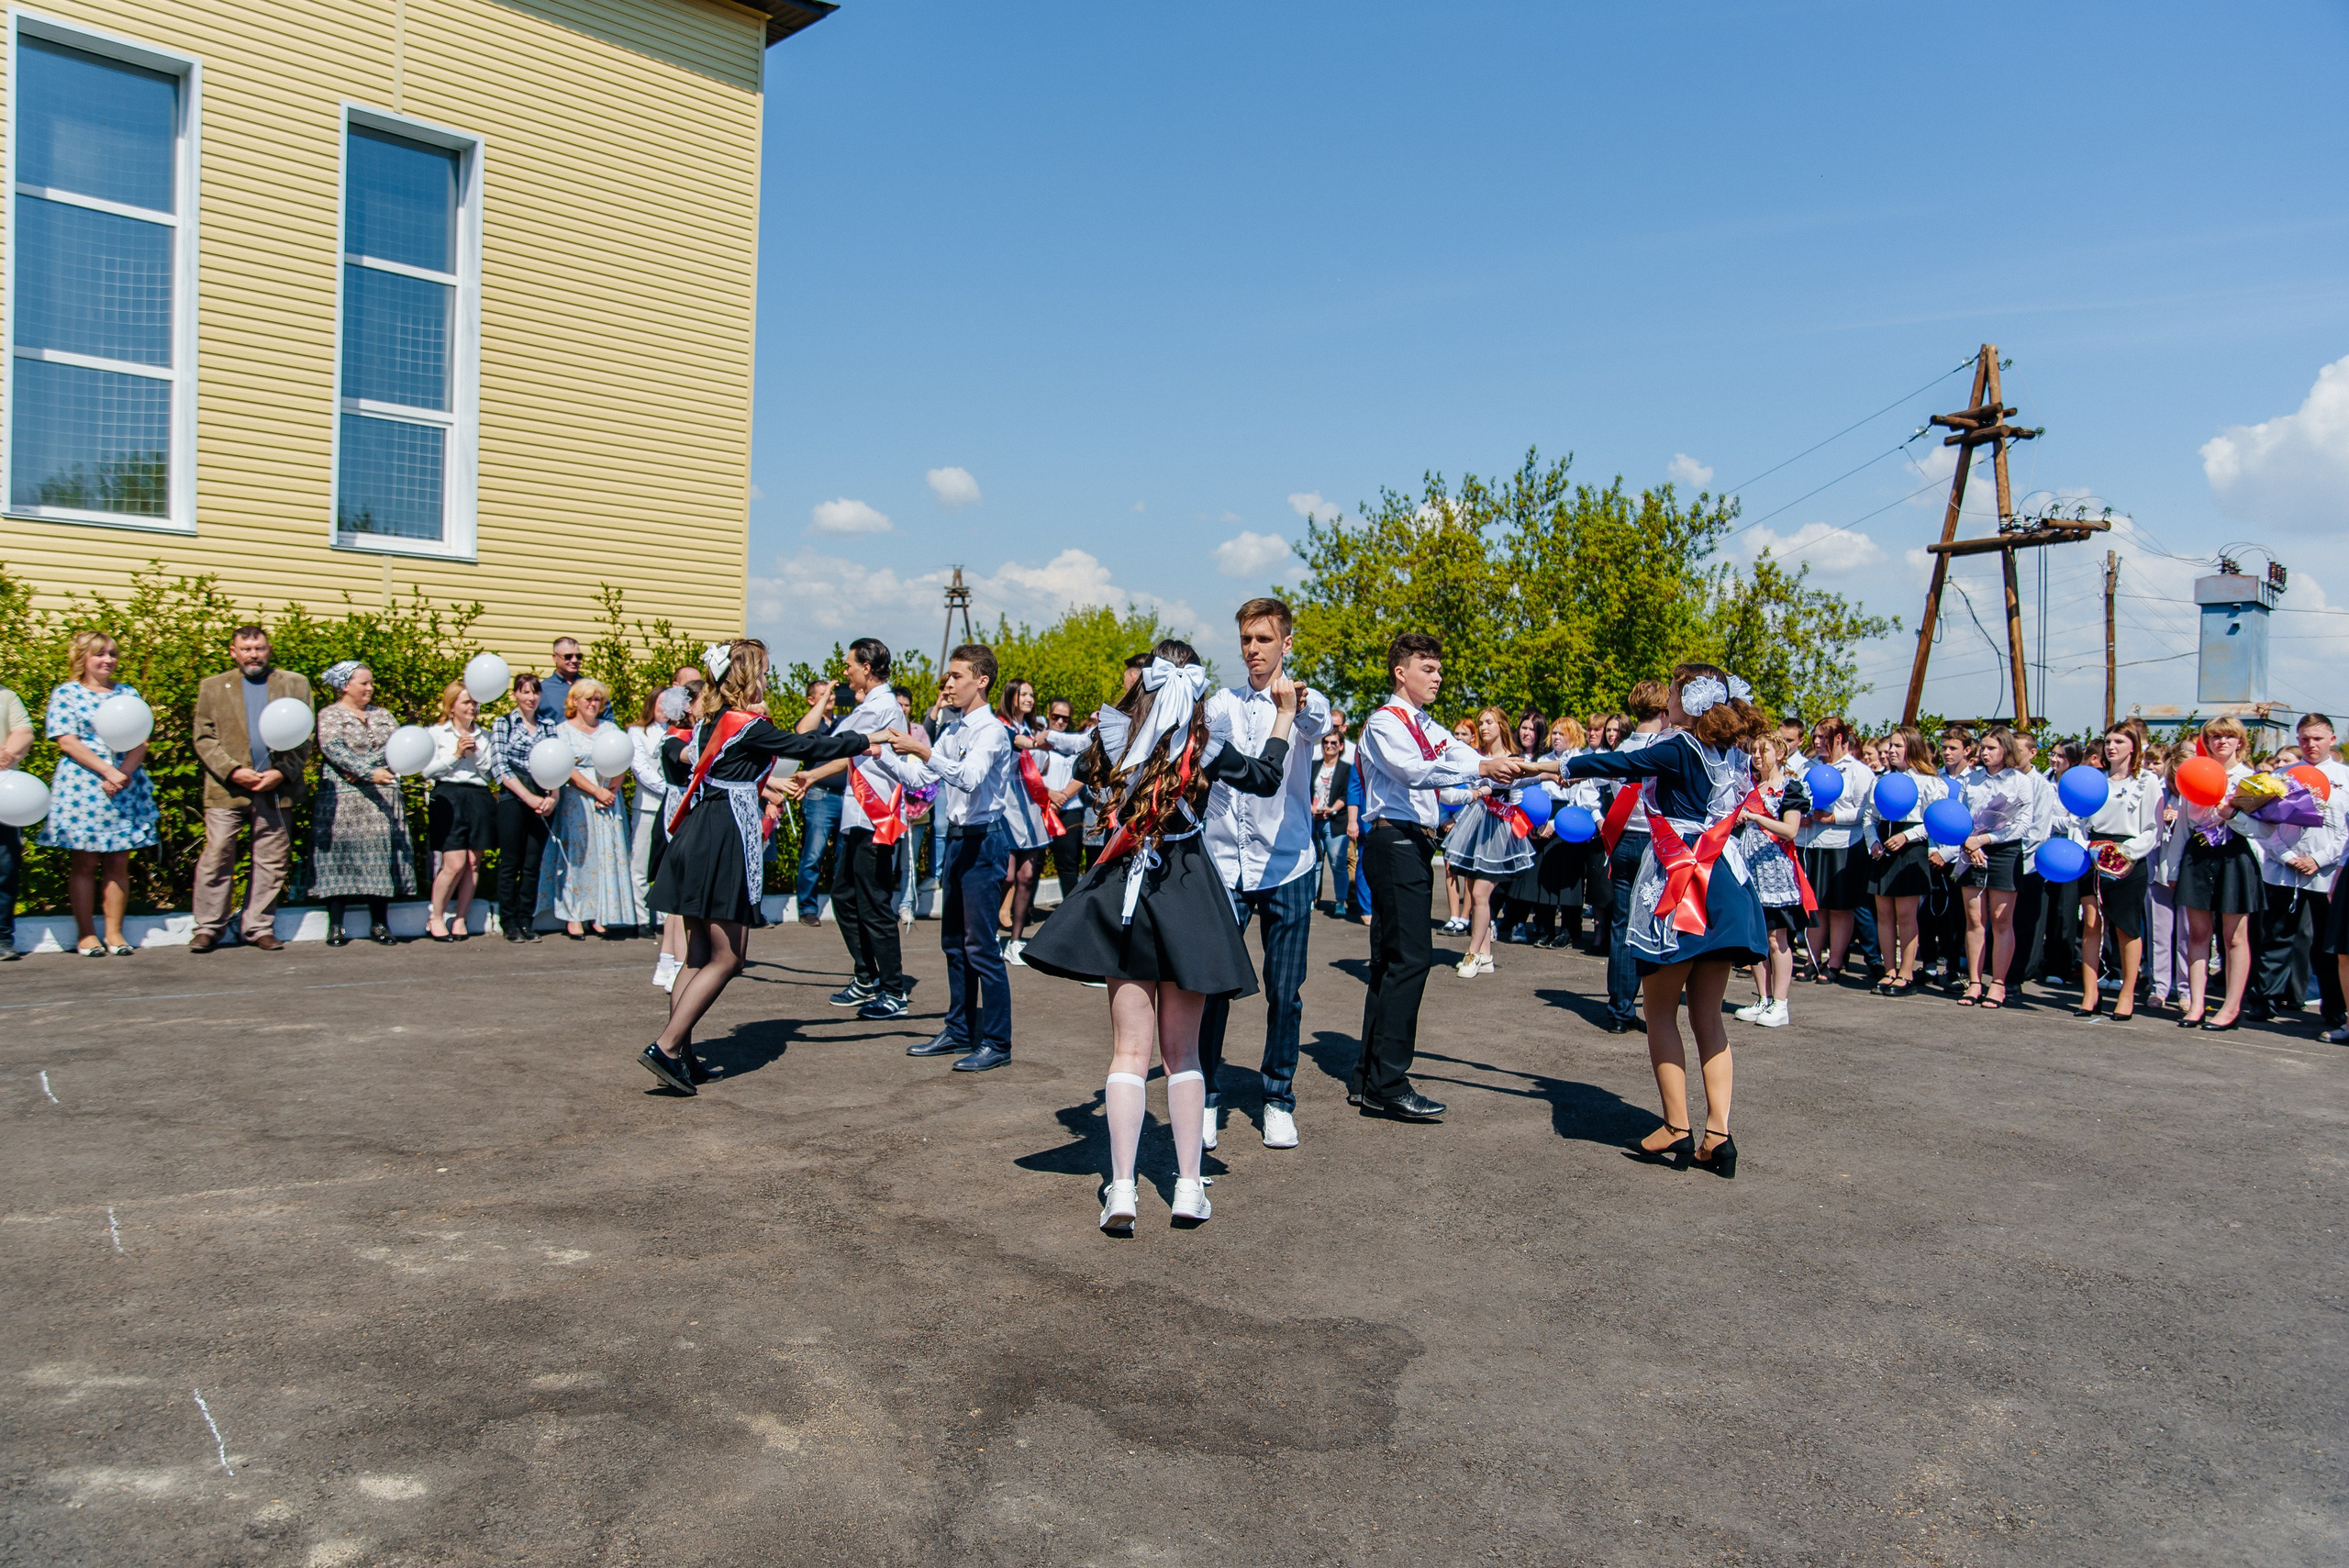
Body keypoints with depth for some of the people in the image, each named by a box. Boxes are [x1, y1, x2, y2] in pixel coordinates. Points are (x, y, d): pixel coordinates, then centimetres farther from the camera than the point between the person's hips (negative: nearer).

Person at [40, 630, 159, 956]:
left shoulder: (128, 694, 13)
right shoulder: (65, 694, 3)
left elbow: (140, 742, 5)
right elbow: (68, 743, -6)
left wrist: (124, 774, -12)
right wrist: (108, 771, -15)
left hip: (125, 787, 3)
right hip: (81, 786, -3)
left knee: (118, 861, 3)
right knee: (85, 861, 0)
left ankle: (114, 932, 9)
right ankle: (86, 934, 7)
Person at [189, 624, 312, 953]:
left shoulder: (295, 684, 12)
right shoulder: (213, 687, 12)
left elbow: (305, 737, 6)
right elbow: (203, 738, 4)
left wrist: (282, 772, -7)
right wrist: (232, 771, -9)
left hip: (277, 788, 0)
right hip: (228, 788, 0)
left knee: (271, 863, 3)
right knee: (216, 857, -3)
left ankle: (260, 928, 12)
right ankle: (208, 928, 7)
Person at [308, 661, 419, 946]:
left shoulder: (382, 716, 17)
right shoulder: (329, 715, 3)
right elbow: (334, 751, -13)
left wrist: (362, 769, -14)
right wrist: (371, 773, -24)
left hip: (383, 797, 4)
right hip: (343, 799, -4)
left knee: (382, 855, 0)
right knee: (341, 855, -4)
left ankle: (379, 924, 4)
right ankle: (336, 926, 0)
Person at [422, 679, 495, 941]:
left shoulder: (484, 736, 16)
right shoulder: (437, 733, 7)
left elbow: (489, 773, 9)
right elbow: (427, 771, -2)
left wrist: (475, 754, -6)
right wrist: (455, 755, -8)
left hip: (479, 799, 4)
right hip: (449, 797, -4)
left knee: (473, 863, 3)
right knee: (454, 864, -10)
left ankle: (461, 919, 12)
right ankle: (435, 917, 7)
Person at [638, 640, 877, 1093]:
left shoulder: (708, 721, 12)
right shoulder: (747, 726, -11)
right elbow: (806, 747, -9)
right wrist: (865, 740, -1)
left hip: (697, 837, 9)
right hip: (725, 844, -9)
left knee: (699, 954, 13)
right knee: (727, 957, -3)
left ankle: (681, 1054, 15)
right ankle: (666, 1047, -7)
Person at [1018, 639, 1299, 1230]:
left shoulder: (1112, 736, -5)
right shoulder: (1206, 746, -7)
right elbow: (1267, 779, 10)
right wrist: (1285, 714, 22)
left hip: (1122, 893, 1)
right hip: (1188, 893, -1)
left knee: (1130, 1047, 5)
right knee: (1182, 1048, 9)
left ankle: (1121, 1191, -3)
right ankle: (1189, 1188, 10)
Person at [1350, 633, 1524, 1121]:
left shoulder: (1427, 728, 21)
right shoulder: (1384, 723, -6)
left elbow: (1469, 759, 9)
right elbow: (1414, 771, -24)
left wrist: (1525, 770, -7)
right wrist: (1479, 769, -32)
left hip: (1414, 845, 10)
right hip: (1394, 841, -10)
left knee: (1391, 960, 11)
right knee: (1410, 956, -13)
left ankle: (1368, 1079, 17)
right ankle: (1387, 1085, -9)